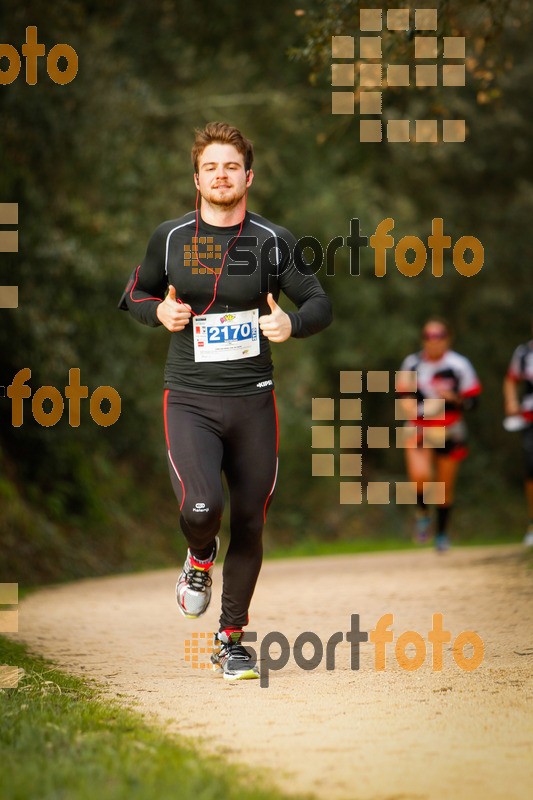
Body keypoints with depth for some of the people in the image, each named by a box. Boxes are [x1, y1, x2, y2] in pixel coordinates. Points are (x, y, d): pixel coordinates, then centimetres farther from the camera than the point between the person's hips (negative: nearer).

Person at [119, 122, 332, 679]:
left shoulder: (273, 243, 3)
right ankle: (200, 559, 15)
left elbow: (320, 304, 7)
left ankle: (231, 640, 22)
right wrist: (160, 312, -5)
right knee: (200, 509, -23)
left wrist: (291, 325, -15)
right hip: (189, 399, -1)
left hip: (253, 402, 2)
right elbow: (136, 295, 18)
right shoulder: (170, 238, 3)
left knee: (249, 524, 5)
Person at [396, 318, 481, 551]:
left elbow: (472, 400, -4)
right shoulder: (412, 363, 0)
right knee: (420, 475, -24)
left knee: (445, 486, 6)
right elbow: (404, 392, 16)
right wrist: (407, 402, -5)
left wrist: (453, 398, -22)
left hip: (449, 433, 0)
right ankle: (422, 512, 6)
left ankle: (442, 532, 28)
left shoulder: (458, 364, -6)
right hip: (419, 429, 0)